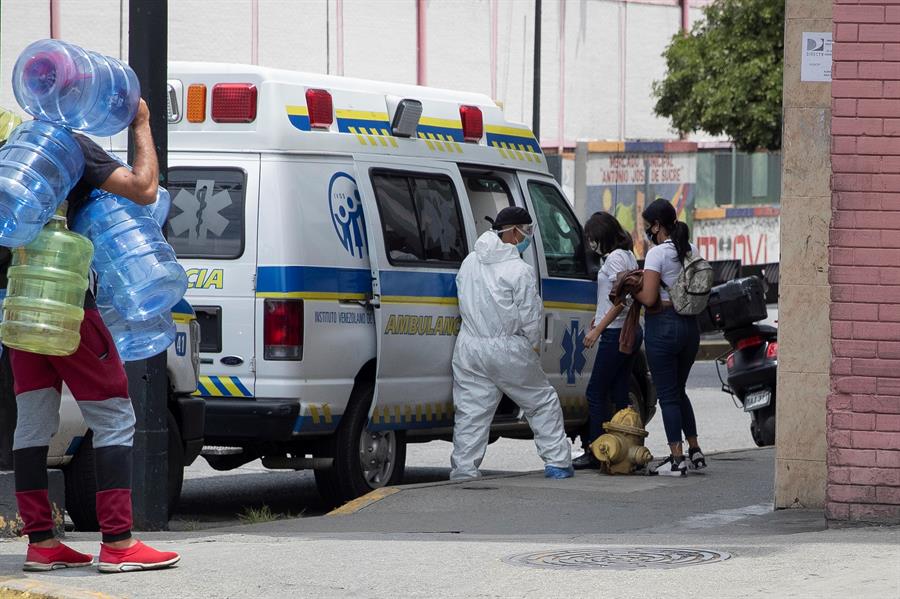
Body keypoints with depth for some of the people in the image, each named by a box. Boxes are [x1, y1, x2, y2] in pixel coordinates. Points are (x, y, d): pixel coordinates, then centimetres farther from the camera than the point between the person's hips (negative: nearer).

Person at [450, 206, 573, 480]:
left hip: (470, 348, 5)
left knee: (470, 409, 7)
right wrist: (533, 345, 5)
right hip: (508, 349, -5)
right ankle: (557, 462, 12)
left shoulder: (469, 262, 7)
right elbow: (530, 316, -12)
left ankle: (462, 469, 1)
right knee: (543, 402, 11)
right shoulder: (520, 271, -13)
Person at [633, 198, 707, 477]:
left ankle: (677, 459, 0)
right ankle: (695, 451, 20)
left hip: (663, 326, -7)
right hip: (690, 326, 7)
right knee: (679, 391, 21)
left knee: (667, 394, 0)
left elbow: (649, 297, -19)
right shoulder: (692, 250, 8)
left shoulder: (658, 254, -14)